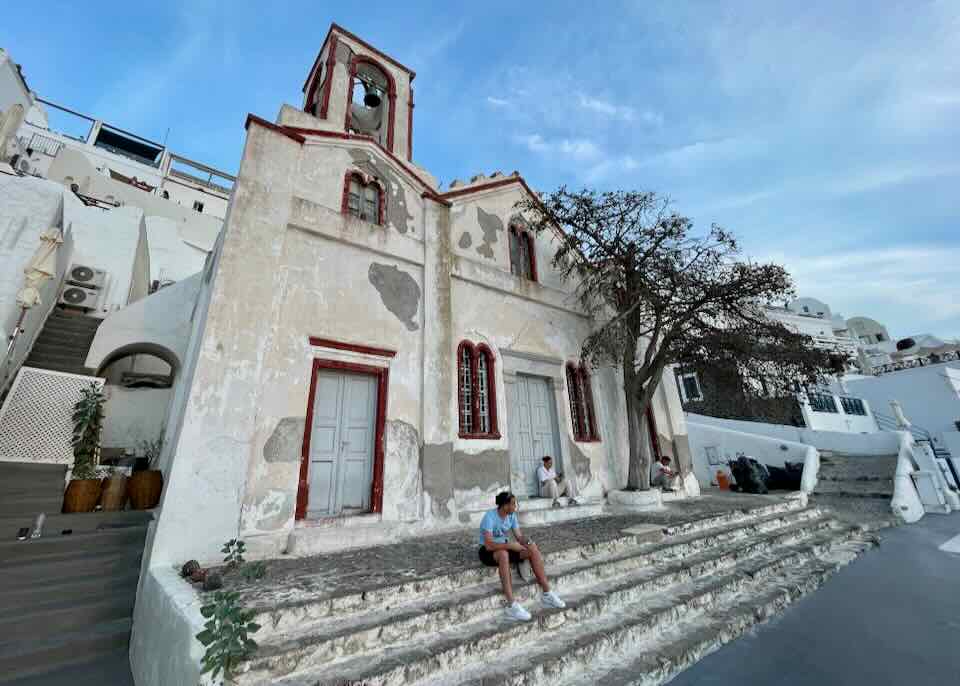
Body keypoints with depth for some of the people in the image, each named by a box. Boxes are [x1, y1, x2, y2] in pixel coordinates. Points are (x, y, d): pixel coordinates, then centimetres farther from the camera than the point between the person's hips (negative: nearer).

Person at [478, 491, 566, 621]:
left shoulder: (512, 515, -5)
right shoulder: (489, 517, -27)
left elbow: (519, 536, -3)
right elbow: (488, 545, -34)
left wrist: (528, 542, -25)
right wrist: (510, 545, -39)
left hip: (504, 547, 7)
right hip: (488, 552, -6)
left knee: (533, 549, -14)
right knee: (503, 553, -40)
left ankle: (546, 594, -5)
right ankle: (511, 605, -36)